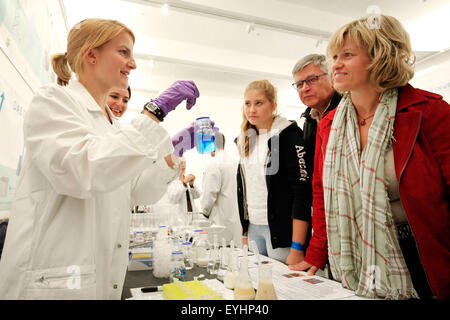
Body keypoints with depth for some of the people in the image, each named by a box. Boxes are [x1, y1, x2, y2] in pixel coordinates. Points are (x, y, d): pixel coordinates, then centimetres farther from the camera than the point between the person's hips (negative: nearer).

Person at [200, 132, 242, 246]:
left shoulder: (213, 164, -12)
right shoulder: (235, 162, 11)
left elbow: (210, 193, -15)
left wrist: (205, 212, 1)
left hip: (221, 221, -8)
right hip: (236, 219, 8)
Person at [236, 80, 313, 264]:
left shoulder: (289, 136, -10)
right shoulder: (247, 140, 10)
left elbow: (303, 191, -16)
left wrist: (297, 248, -19)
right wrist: (244, 233, 13)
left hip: (280, 229, -6)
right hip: (253, 228, 6)